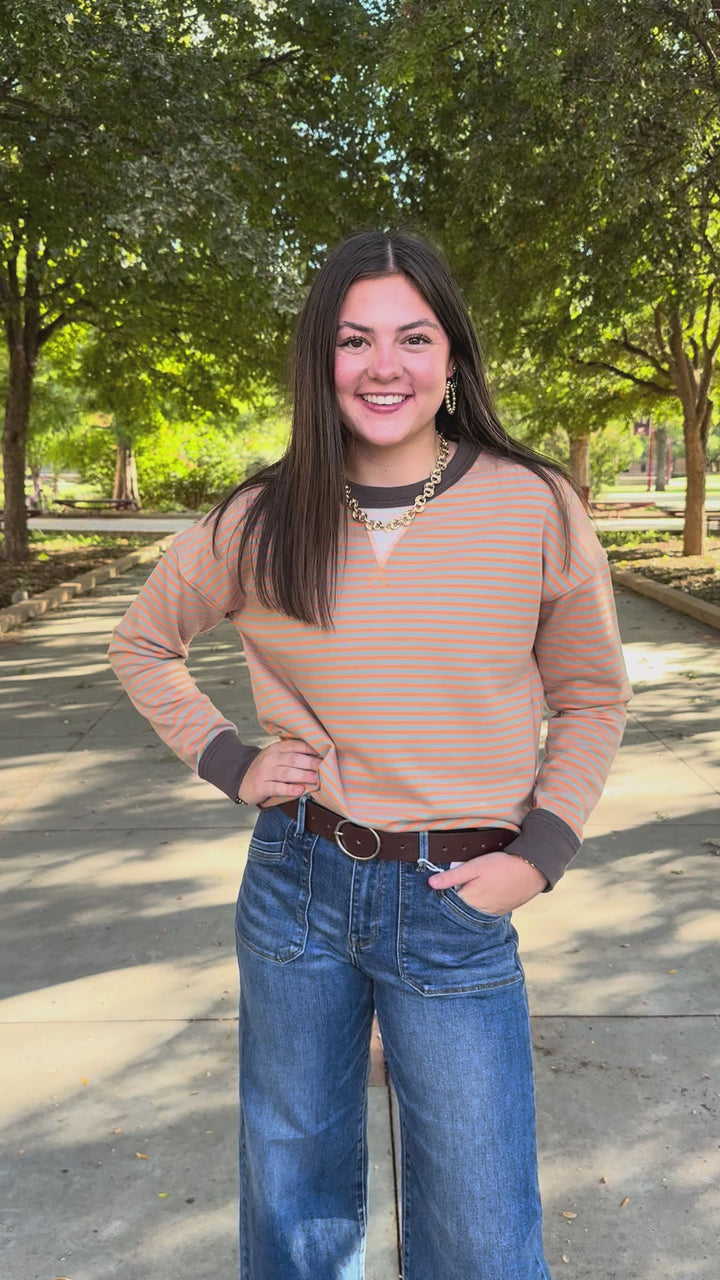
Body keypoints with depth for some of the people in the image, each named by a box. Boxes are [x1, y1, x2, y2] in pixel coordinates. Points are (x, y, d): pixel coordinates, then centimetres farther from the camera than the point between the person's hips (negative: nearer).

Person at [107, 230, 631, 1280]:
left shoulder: (536, 509, -6)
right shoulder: (261, 522, -2)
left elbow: (591, 699, 4)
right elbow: (144, 645, 13)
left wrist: (541, 854, -6)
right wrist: (228, 762, 1)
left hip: (455, 906, -1)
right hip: (296, 884, 2)